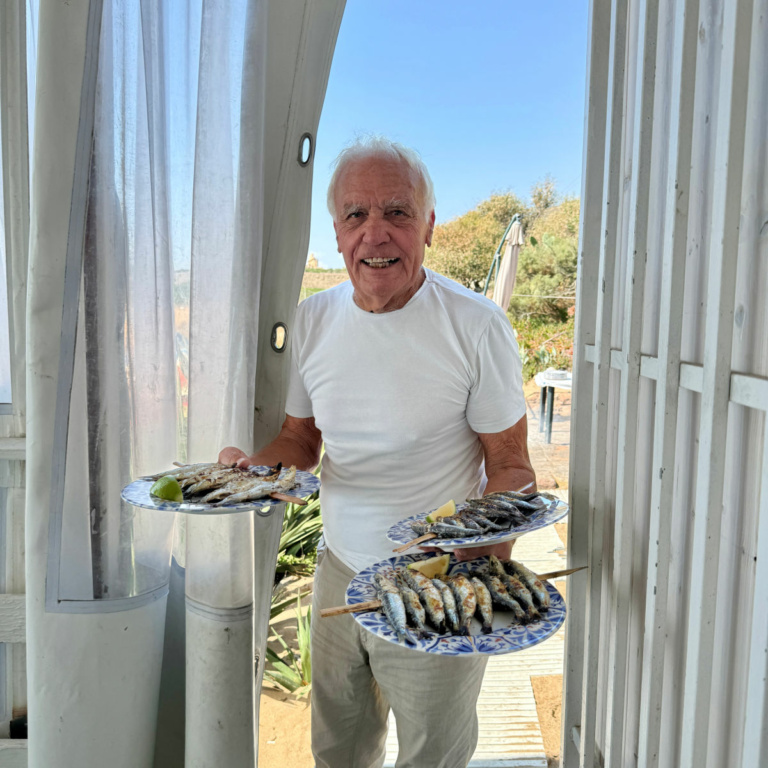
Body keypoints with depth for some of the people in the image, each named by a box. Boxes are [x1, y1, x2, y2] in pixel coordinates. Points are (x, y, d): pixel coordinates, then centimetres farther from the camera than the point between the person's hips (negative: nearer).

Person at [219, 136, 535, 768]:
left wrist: (488, 548, -29)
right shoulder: (312, 320, -2)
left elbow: (510, 465, -10)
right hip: (340, 573, 4)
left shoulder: (477, 326, -16)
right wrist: (255, 462, -13)